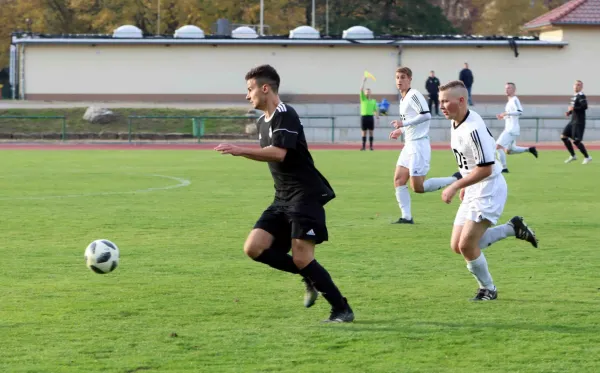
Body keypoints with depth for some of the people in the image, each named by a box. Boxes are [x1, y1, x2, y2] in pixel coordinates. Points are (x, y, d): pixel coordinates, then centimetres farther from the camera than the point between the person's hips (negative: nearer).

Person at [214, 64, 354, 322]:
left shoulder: (285, 115, -15)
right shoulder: (262, 122, 15)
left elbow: (279, 153, -28)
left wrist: (241, 151, -30)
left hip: (306, 195, -9)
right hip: (283, 198, 9)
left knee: (302, 258, -15)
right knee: (254, 248, -4)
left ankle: (342, 309, -1)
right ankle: (310, 278, 10)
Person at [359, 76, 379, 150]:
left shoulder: (373, 101, 13)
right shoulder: (363, 99, 7)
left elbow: (375, 110, 12)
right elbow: (361, 90, -4)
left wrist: (377, 117, 1)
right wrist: (364, 82, -7)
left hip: (371, 117, 1)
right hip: (364, 116, -1)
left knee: (371, 132, 1)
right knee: (364, 132, 0)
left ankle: (371, 146, 3)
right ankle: (363, 146, 2)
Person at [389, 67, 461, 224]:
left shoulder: (414, 95, -13)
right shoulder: (403, 99, 17)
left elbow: (426, 115, -24)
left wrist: (404, 123, -23)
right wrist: (400, 131, 17)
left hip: (418, 145, -10)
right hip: (409, 145, 10)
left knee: (418, 187, -10)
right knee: (399, 180, 4)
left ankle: (455, 180, -1)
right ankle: (406, 217, 5)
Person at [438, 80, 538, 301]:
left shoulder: (473, 129, -26)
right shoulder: (455, 123, 4)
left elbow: (485, 169, -27)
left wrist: (455, 187, -24)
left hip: (489, 191, -10)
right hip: (473, 192, 10)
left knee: (467, 245, -13)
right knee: (457, 246, 7)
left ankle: (488, 289, 10)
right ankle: (512, 228, 21)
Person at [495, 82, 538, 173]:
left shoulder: (514, 100, -12)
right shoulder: (510, 101, 18)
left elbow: (519, 112, -28)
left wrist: (506, 113, -27)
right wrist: (503, 117, 12)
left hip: (512, 130, -11)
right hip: (509, 129, 11)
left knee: (498, 146, -17)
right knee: (508, 151, 20)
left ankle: (504, 168, -14)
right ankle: (529, 149, 22)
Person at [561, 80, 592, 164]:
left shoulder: (581, 96, -13)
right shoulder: (574, 96, 16)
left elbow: (584, 106, -26)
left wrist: (573, 108, -21)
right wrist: (569, 112, 10)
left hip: (579, 122, -10)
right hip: (573, 121, 10)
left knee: (576, 141, -10)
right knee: (563, 136, 8)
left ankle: (587, 157, 5)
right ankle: (573, 156, 17)